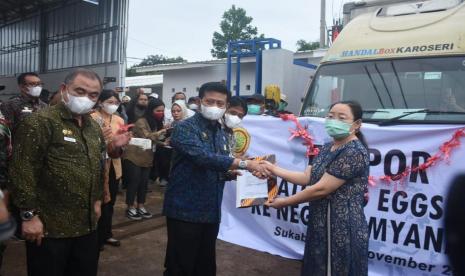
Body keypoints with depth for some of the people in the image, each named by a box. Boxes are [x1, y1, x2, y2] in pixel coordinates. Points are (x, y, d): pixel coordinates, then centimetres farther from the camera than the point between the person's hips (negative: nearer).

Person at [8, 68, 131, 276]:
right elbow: (22, 171, -16)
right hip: (49, 227, -7)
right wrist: (29, 215, -16)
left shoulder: (94, 127, 11)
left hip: (87, 224, 7)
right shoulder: (39, 122, -12)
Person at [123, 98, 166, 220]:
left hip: (147, 158, 7)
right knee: (134, 182, 0)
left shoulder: (157, 123, 7)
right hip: (134, 156, -7)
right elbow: (147, 137, -26)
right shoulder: (141, 122, -15)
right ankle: (130, 208, 11)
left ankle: (141, 207, 21)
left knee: (144, 182, 9)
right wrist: (162, 131, -32)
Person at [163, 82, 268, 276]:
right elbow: (203, 157, -29)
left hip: (211, 211, 7)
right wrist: (244, 163, -28)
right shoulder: (185, 128, -12)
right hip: (186, 210, -7)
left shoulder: (221, 133, 12)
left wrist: (231, 172, 1)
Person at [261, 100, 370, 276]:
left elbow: (321, 189, -22)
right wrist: (274, 169, 0)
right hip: (321, 225, 9)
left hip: (342, 229, -9)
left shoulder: (354, 152, -20)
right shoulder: (327, 148, 10)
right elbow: (307, 177, 7)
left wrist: (285, 202, -14)